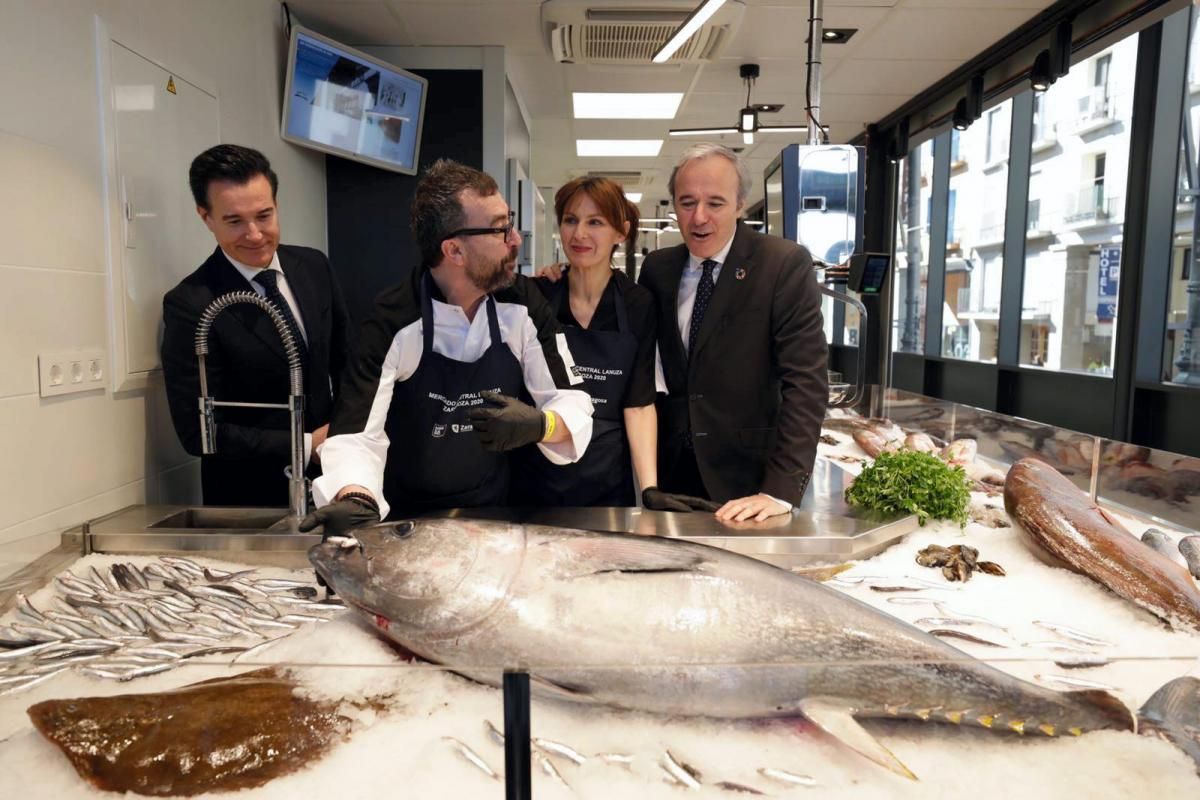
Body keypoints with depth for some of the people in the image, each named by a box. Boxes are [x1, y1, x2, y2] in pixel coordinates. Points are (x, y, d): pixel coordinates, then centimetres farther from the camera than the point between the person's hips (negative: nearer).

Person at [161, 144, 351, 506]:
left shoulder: (313, 266, -3)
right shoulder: (190, 306, -17)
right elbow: (199, 433, -17)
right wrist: (307, 446, -17)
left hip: (331, 476, 5)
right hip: (251, 496, -4)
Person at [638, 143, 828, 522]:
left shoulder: (786, 264, -11)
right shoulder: (657, 267, 3)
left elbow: (805, 382, -16)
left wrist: (781, 491, -23)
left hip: (747, 479, -4)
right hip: (672, 473, 4)